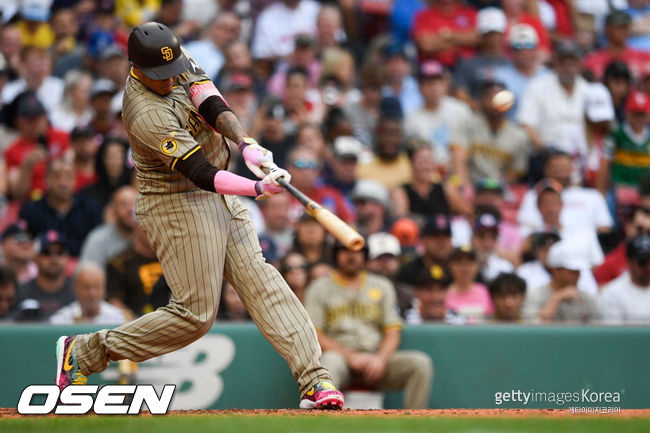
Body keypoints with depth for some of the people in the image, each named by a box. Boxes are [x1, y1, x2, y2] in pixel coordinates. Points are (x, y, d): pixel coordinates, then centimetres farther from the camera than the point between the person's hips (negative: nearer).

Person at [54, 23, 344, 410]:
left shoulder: (178, 61, -3)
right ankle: (85, 352, 7)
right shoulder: (147, 114, -27)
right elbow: (202, 175, -30)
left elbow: (214, 107, -14)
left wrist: (247, 144, -31)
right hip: (176, 204, -8)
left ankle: (314, 378, -11)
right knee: (196, 313, -4)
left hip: (219, 200, 8)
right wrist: (257, 188, -40)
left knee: (259, 279, -3)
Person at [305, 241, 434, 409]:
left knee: (420, 362, -23)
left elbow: (393, 332, 11)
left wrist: (380, 358, -11)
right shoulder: (320, 288, 11)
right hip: (341, 356, -3)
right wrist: (350, 356, -14)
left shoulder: (382, 286, 19)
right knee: (330, 360, -40)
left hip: (377, 361, 3)